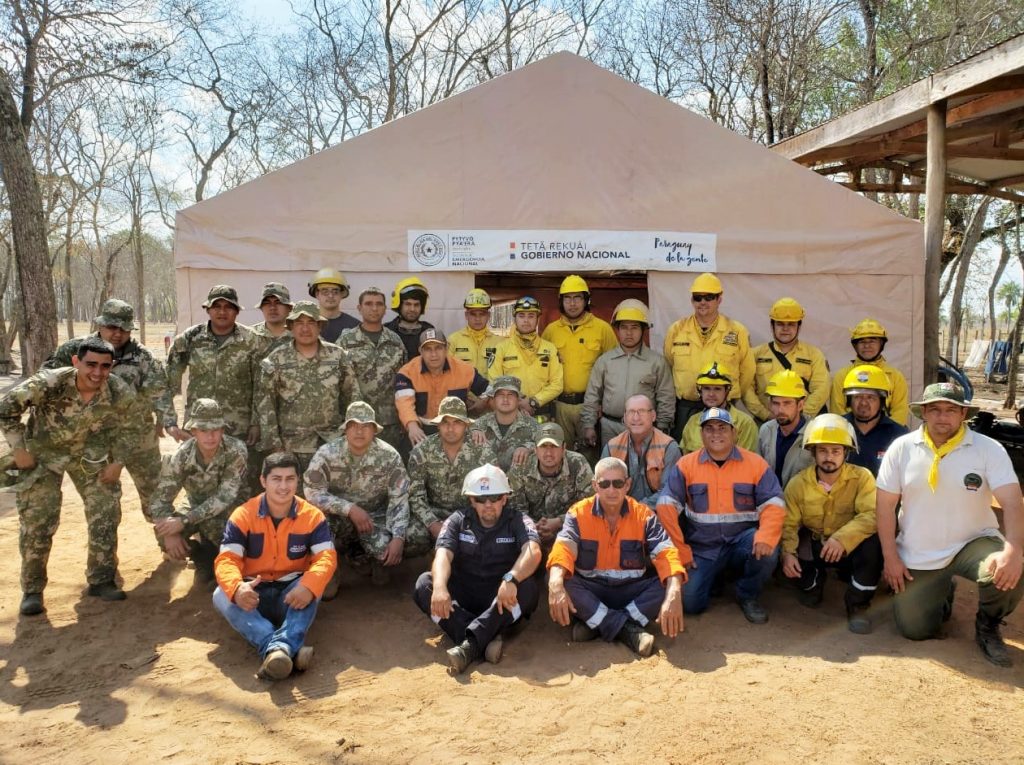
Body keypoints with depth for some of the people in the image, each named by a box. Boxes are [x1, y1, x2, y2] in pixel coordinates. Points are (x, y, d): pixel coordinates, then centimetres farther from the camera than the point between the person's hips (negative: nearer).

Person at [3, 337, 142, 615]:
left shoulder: (120, 392, -25)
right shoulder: (48, 383, -33)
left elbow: (131, 428, -5)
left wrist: (117, 462, -9)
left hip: (90, 455, 2)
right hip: (43, 453, -2)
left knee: (106, 515, 0)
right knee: (36, 522, -3)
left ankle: (101, 580, 17)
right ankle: (32, 589, 14)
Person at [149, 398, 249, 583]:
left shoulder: (236, 451, -29)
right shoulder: (182, 455, -20)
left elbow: (225, 497, -33)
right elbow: (161, 498, -18)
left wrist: (184, 520, -40)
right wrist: (170, 533, -35)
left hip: (229, 508, -3)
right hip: (197, 505, 3)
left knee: (211, 522, -36)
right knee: (164, 535, -23)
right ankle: (203, 556, 6)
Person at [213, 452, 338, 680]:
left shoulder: (312, 516, -7)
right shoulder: (243, 515, -8)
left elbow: (326, 556, -16)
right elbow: (226, 558, -16)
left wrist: (308, 586, -38)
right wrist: (237, 588, -40)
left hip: (292, 595, 0)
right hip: (254, 595, 1)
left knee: (310, 587, -32)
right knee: (222, 595, -31)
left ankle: (280, 648, -54)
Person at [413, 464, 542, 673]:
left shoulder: (518, 521, -2)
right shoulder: (458, 521, 3)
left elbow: (533, 552, -23)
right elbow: (443, 555, -15)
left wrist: (511, 580, -43)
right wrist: (440, 587, -36)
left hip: (503, 602, -2)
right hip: (463, 597, 2)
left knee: (528, 586, -31)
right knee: (424, 584, -24)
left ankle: (470, 644, -41)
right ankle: (488, 638, -37)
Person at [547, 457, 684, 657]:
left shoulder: (643, 515, -5)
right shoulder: (578, 513, -8)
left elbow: (665, 553, -18)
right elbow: (563, 548, -24)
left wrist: (674, 593, -38)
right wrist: (556, 584, -46)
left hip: (631, 590, 1)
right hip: (590, 590, -1)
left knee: (669, 586, -25)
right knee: (560, 581, -30)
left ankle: (596, 624, -23)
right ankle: (628, 629, -28)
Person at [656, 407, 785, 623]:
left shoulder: (755, 463, -2)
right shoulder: (686, 465, -2)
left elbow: (773, 504, -9)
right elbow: (666, 506, -7)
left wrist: (765, 537, -29)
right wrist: (679, 549, -13)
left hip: (742, 542, 0)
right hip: (702, 548, 0)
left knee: (767, 550, -32)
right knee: (690, 602, -15)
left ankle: (748, 596, 1)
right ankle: (714, 575, 23)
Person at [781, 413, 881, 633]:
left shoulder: (862, 477, -15)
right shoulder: (798, 483, -9)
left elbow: (872, 515, -28)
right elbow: (788, 524, -12)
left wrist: (842, 538, -42)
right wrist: (787, 553, -31)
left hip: (850, 548, -2)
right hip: (813, 545, 2)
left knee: (872, 543, -34)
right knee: (780, 556, -25)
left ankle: (857, 604, -8)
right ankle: (812, 581, 14)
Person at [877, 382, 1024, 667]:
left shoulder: (989, 449, -10)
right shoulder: (902, 448, -7)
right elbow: (885, 504, -4)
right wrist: (890, 557, -6)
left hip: (973, 543, -1)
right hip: (917, 556, 1)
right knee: (914, 630, 2)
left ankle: (987, 628, 2)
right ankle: (940, 595, 38)